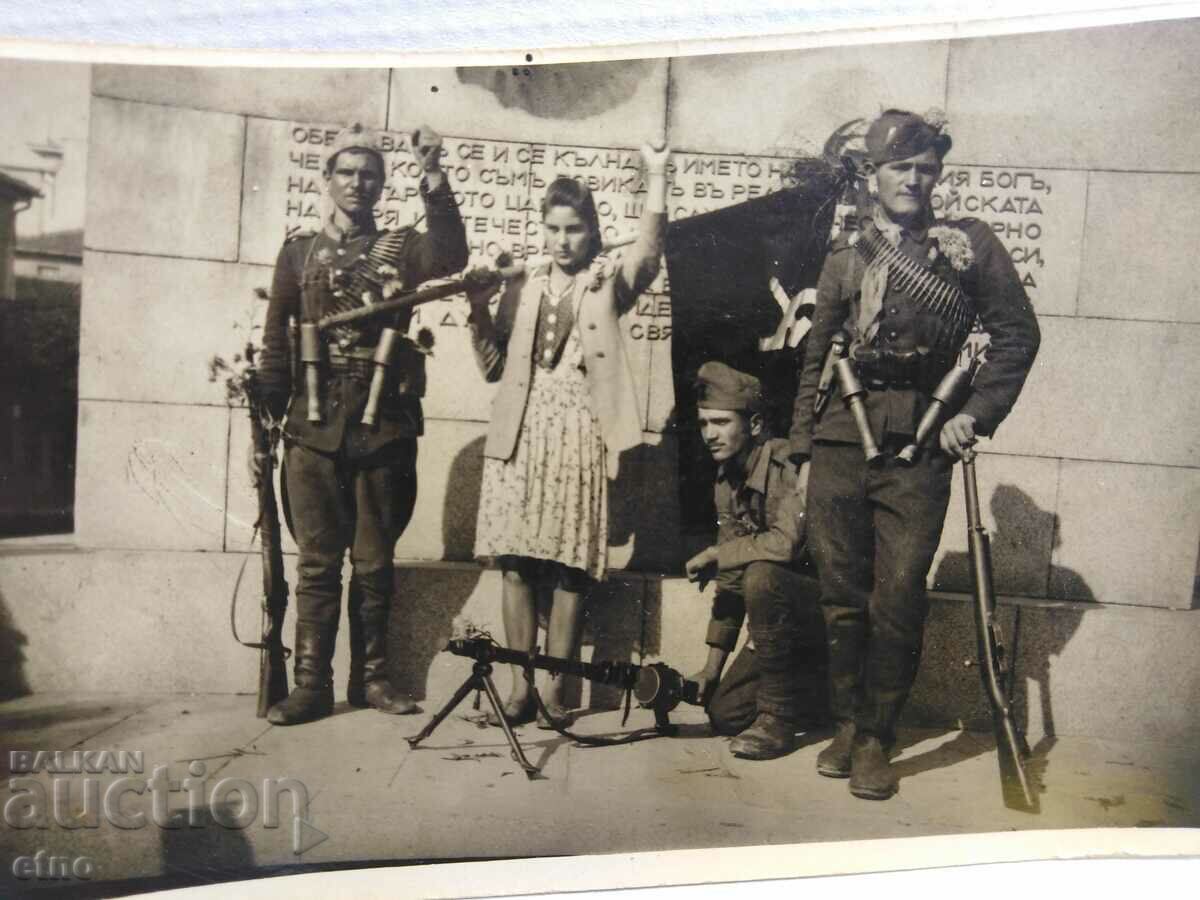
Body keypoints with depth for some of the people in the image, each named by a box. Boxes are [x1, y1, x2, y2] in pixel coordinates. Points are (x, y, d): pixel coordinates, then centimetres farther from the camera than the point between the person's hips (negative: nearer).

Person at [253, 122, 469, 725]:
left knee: (374, 563, 8)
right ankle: (311, 685, 10)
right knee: (317, 563, 2)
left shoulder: (402, 248, 10)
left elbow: (450, 259, -14)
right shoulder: (299, 252, 12)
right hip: (314, 428, 0)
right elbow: (275, 343, 8)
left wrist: (432, 177, -20)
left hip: (384, 427, 0)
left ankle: (370, 677, 19)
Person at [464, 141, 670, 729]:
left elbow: (649, 249, -9)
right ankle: (520, 688, 9)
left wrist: (656, 176, -14)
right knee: (516, 563, 0)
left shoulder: (608, 282, 11)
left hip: (580, 436, -2)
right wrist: (480, 311, 1)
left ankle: (553, 690, 7)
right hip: (521, 434, 3)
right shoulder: (522, 288, 17)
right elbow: (493, 366, 14)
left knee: (570, 567, -2)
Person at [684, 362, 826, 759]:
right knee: (724, 712, 0)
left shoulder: (791, 465, -22)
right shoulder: (726, 481, 3)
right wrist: (713, 665, 5)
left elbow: (786, 542, -39)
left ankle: (779, 717, -19)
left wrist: (713, 554, -22)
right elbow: (730, 582, 7)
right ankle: (812, 688, 24)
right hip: (782, 617, 8)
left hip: (826, 602, -8)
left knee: (761, 577, -35)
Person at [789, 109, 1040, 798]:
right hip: (840, 443, 3)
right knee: (843, 596, 7)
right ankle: (847, 724, 22)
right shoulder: (846, 256, 13)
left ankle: (878, 739, 11)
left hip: (918, 450, -2)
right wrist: (804, 450, 11)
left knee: (898, 599, -3)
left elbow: (1018, 334, 7)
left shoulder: (969, 243, 7)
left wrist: (975, 416, -3)